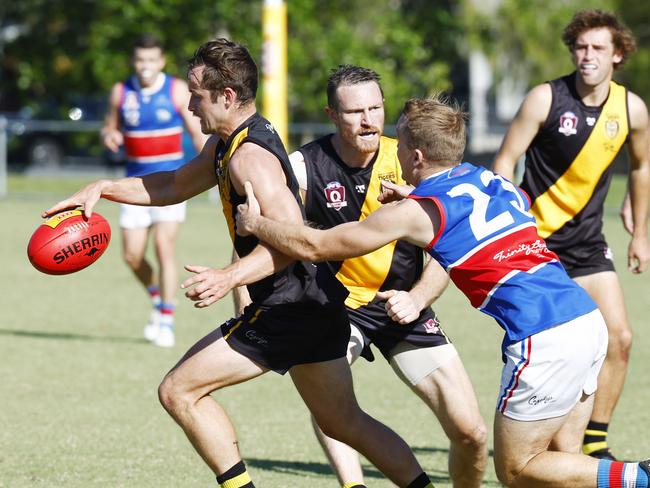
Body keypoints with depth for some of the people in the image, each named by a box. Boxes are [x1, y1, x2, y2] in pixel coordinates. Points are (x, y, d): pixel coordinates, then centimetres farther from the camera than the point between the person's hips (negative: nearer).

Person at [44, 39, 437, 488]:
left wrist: (228, 278, -39)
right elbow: (175, 186, 26)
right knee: (345, 423, 18)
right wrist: (102, 189, 17)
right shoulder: (226, 143, 12)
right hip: (318, 304, 10)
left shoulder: (250, 157, -20)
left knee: (179, 391, -5)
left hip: (288, 311, -10)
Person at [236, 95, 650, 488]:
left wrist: (255, 223, 21)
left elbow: (314, 246, 6)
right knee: (561, 454, 16)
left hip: (543, 339, -7)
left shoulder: (414, 212, -2)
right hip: (590, 321, 7)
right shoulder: (489, 179, 16)